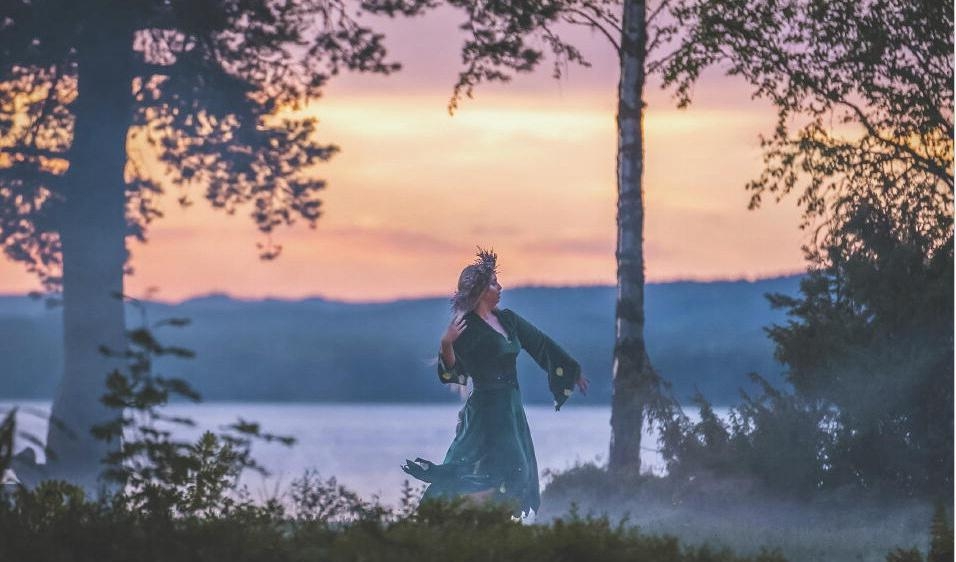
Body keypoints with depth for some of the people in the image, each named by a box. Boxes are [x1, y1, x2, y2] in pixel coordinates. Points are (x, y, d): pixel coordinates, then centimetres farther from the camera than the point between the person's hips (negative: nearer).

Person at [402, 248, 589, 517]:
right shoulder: (466, 328, -11)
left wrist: (573, 372, 24)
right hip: (486, 412, -8)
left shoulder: (507, 319, 9)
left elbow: (542, 345, 18)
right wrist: (446, 344, -32)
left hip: (511, 411, 8)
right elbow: (450, 372, -13)